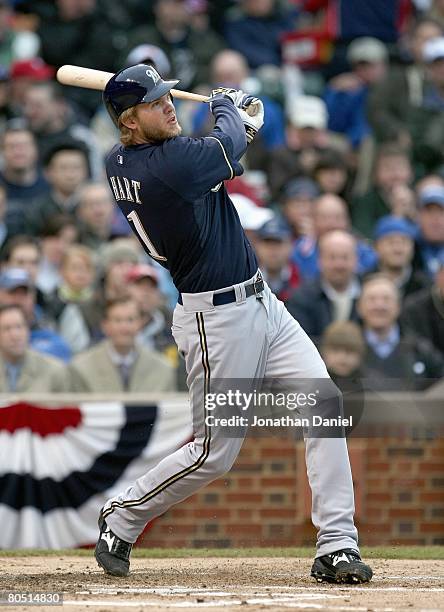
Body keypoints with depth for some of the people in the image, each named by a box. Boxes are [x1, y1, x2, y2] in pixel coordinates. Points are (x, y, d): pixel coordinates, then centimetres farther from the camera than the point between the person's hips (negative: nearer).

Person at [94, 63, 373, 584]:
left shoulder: (119, 163, 4)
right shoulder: (166, 165, -24)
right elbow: (229, 146, -5)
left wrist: (240, 122, 7)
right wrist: (226, 106, 15)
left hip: (262, 305, 9)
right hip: (217, 320, -9)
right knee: (214, 452, 1)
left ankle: (336, 546, -3)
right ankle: (121, 519, 24)